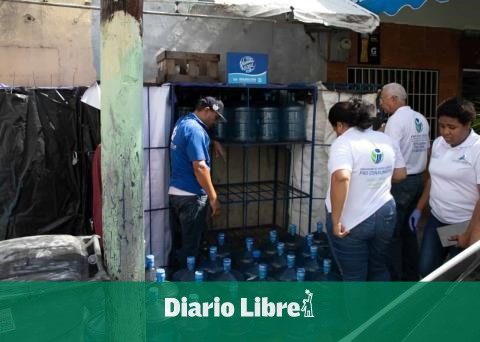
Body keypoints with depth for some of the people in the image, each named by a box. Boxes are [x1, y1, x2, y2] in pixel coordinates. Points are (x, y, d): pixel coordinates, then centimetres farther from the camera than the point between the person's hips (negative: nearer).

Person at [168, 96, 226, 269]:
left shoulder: (183, 121, 11)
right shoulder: (195, 129, -18)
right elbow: (199, 167, -23)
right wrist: (213, 197, -19)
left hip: (175, 192, 9)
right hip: (191, 196, -9)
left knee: (178, 242, 17)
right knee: (190, 247, 2)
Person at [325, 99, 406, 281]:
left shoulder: (343, 142, -16)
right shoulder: (387, 140, 5)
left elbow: (341, 178, -32)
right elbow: (400, 174, 13)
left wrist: (335, 220, -27)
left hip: (351, 222, -6)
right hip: (385, 215, 6)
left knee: (354, 276, 9)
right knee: (379, 269, 24)